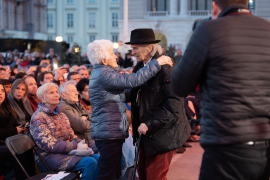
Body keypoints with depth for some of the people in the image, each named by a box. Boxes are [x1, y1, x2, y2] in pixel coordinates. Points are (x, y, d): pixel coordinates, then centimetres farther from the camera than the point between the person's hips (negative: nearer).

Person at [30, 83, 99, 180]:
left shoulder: (60, 114, 19)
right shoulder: (38, 117, -9)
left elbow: (71, 135, 20)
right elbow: (48, 144, -19)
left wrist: (80, 143, -4)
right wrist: (75, 147, -21)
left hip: (66, 151, 8)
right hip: (49, 157, -8)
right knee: (90, 162, -26)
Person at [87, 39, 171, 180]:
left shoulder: (99, 73, 17)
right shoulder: (103, 75, -17)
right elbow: (132, 80, -25)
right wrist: (156, 63, -17)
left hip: (109, 132, 11)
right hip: (109, 132, -11)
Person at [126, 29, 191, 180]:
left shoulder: (165, 69, -19)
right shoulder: (139, 67, 7)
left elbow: (173, 104, -23)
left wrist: (149, 125, -23)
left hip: (162, 133, -8)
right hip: (147, 132, 8)